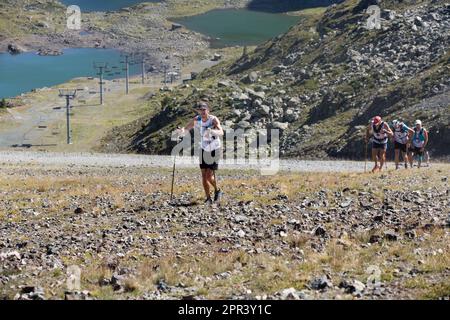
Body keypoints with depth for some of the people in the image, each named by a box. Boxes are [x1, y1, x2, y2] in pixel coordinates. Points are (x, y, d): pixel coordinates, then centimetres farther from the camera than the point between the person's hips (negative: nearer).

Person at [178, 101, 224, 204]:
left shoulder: (213, 119, -24)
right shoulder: (197, 120, -11)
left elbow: (221, 133, -39)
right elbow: (186, 128, -8)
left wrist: (212, 131, -60)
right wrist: (182, 130, -34)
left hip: (214, 150, -4)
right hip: (204, 149, 4)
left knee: (210, 175, -9)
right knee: (204, 175, 1)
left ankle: (217, 191, 19)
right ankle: (208, 198, 13)